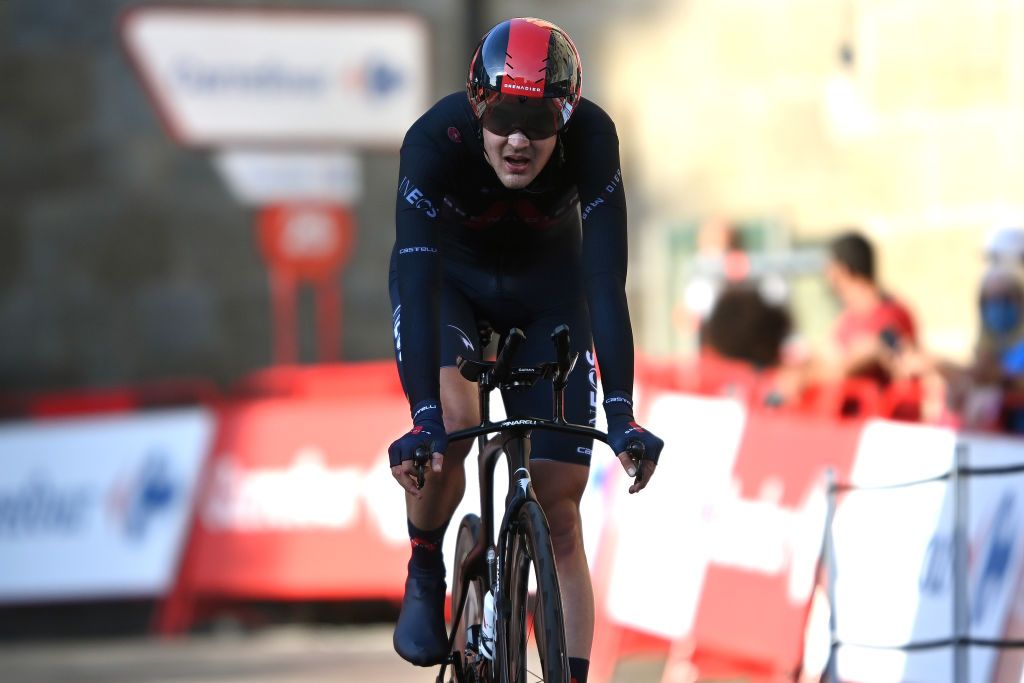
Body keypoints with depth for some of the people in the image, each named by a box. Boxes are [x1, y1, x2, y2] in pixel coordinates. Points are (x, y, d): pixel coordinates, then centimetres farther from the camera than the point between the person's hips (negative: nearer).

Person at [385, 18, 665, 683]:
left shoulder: (591, 138, -33)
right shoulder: (436, 140, -35)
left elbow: (605, 280, -34)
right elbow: (418, 282, -39)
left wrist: (621, 414, -42)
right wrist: (424, 417, -49)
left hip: (546, 286, 1)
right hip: (450, 275, -1)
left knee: (559, 508, -8)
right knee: (452, 420, -29)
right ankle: (425, 577, -2)